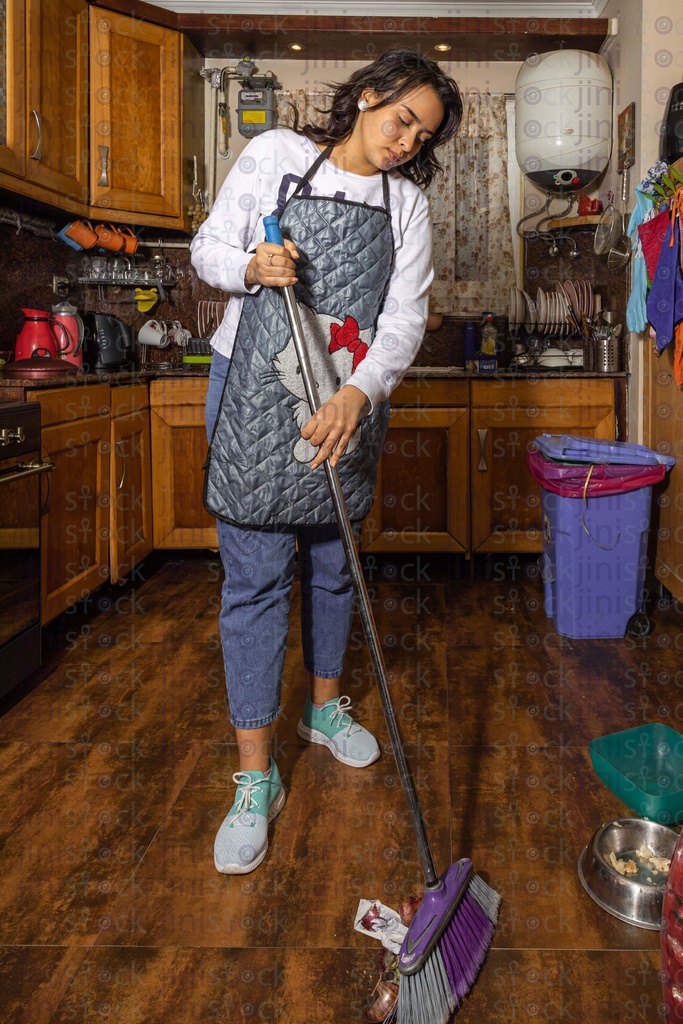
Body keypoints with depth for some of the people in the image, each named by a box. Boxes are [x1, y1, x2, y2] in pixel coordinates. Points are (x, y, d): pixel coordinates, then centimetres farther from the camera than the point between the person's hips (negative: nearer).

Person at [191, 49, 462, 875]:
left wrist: (359, 394, -23)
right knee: (255, 578, -4)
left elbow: (406, 315, -5)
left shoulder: (406, 203, 6)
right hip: (256, 388, -3)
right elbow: (209, 249, 4)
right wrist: (251, 266, -20)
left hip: (346, 401, 3)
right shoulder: (275, 154, 1)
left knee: (333, 564, 14)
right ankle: (256, 779, 4)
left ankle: (325, 706, 38)